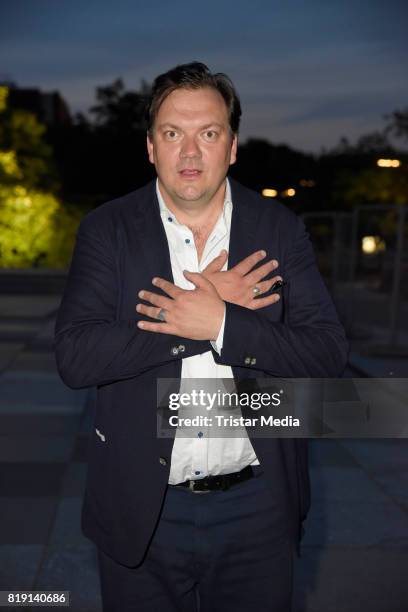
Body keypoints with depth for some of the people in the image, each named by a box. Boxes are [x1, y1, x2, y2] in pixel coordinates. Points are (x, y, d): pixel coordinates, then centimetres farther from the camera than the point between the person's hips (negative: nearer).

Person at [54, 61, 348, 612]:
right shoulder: (107, 229, -5)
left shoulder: (280, 228, -2)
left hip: (256, 507, 1)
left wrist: (219, 324, -22)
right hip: (142, 509, 0)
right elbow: (74, 359, -16)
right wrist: (212, 303, -19)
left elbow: (329, 355, -8)